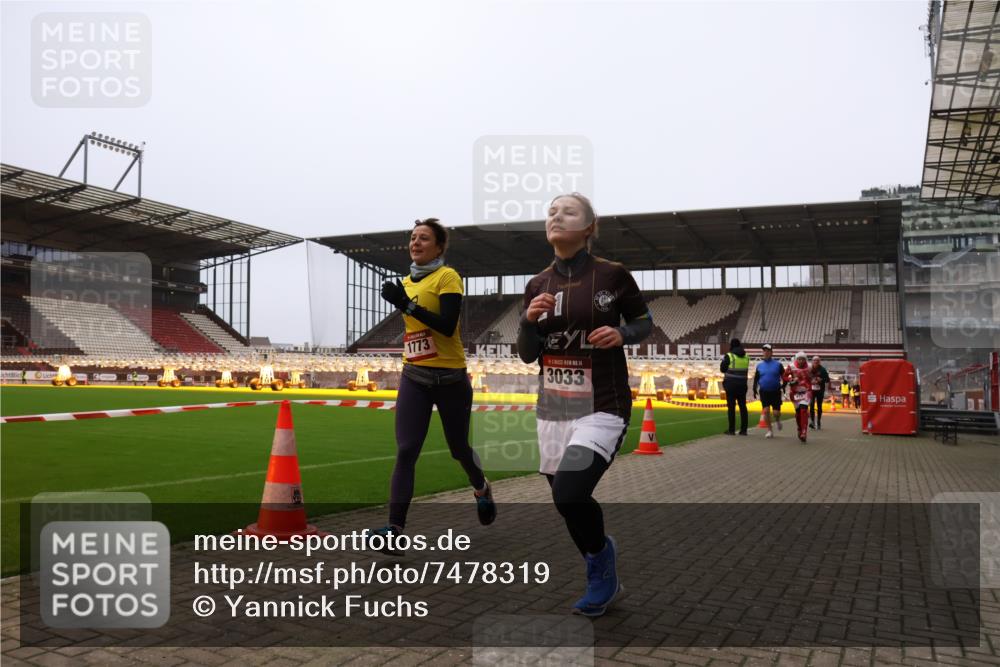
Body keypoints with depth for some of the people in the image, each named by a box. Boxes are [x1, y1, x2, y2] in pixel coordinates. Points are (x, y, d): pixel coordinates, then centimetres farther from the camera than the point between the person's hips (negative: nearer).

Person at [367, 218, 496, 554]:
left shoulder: (448, 276, -10)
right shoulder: (407, 282, 10)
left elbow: (447, 326, -22)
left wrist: (408, 304, -25)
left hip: (450, 377, -5)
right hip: (414, 377, 5)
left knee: (458, 447, 12)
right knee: (405, 451, -8)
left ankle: (481, 489, 44)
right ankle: (394, 529, -9)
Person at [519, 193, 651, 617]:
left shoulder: (612, 275, -6)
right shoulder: (537, 285, 5)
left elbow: (644, 322, 8)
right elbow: (527, 355, 8)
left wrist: (622, 334, -13)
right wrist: (530, 320, -12)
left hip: (602, 408, -5)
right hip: (552, 410, 5)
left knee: (569, 494, -23)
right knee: (566, 503, 12)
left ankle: (601, 553, 11)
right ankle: (604, 580, 37)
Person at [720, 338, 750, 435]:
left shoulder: (729, 356, -9)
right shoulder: (746, 357, 8)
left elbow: (722, 369, -2)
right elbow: (745, 370, 15)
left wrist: (724, 360, 12)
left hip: (731, 384, -4)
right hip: (742, 384, 4)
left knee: (731, 407, 0)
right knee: (743, 406, 7)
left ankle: (731, 430, 1)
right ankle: (743, 430, 8)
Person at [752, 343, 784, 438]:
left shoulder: (778, 364, 0)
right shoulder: (759, 365, 7)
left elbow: (784, 376, 5)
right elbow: (756, 378, 14)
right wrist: (754, 389, 8)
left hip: (775, 392, -2)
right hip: (764, 392, 2)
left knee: (776, 412, -4)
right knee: (766, 411, -7)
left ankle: (778, 420, 33)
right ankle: (770, 431, 5)